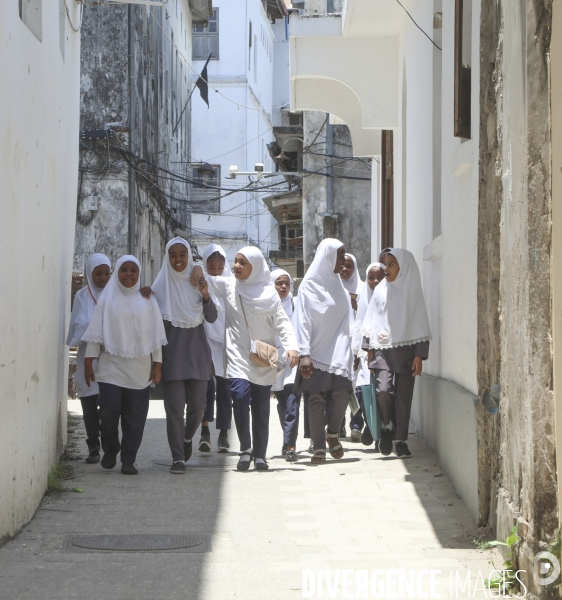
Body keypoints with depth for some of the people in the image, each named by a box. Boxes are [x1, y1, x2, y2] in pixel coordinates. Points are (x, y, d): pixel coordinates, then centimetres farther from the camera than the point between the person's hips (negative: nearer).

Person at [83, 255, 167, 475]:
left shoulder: (147, 300, 8)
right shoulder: (107, 299, 6)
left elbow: (155, 334, 8)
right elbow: (96, 332, 6)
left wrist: (157, 364, 3)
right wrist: (89, 361, 1)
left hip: (139, 369, 1)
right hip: (111, 366, -1)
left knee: (135, 416, -1)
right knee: (108, 411, -9)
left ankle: (128, 460, 8)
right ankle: (111, 449, 16)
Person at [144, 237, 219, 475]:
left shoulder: (198, 281, 5)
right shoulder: (161, 283, 2)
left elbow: (212, 318, 2)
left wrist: (205, 295, -14)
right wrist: (146, 298, -15)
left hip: (196, 351, 1)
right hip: (172, 353, -1)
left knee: (197, 404, 4)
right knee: (174, 406, -5)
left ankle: (187, 438, 33)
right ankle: (178, 457, -1)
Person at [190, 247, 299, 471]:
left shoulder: (269, 293, 4)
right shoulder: (229, 286, 7)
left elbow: (281, 321, 0)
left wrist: (291, 346, -14)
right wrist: (197, 269, -7)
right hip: (238, 355, 0)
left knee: (261, 407, 2)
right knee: (240, 396, -19)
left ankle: (259, 455, 11)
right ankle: (246, 449, -5)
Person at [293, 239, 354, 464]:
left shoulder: (339, 287, 13)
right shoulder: (308, 287, -3)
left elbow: (346, 322, 14)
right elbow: (302, 322, -8)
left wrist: (349, 352, 8)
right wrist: (303, 354, -16)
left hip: (339, 351, 4)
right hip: (317, 353, -4)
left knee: (341, 394, -8)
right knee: (317, 398, -4)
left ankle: (332, 434, 16)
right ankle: (319, 446, 3)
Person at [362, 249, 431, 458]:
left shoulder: (412, 291, 2)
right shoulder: (381, 290, 9)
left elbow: (420, 325, 0)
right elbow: (372, 322, 12)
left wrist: (419, 355, -7)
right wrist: (371, 351, 7)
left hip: (406, 349, -1)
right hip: (383, 349, 1)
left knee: (403, 396, -1)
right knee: (383, 390, -16)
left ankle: (401, 440, 9)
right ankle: (387, 426, 9)